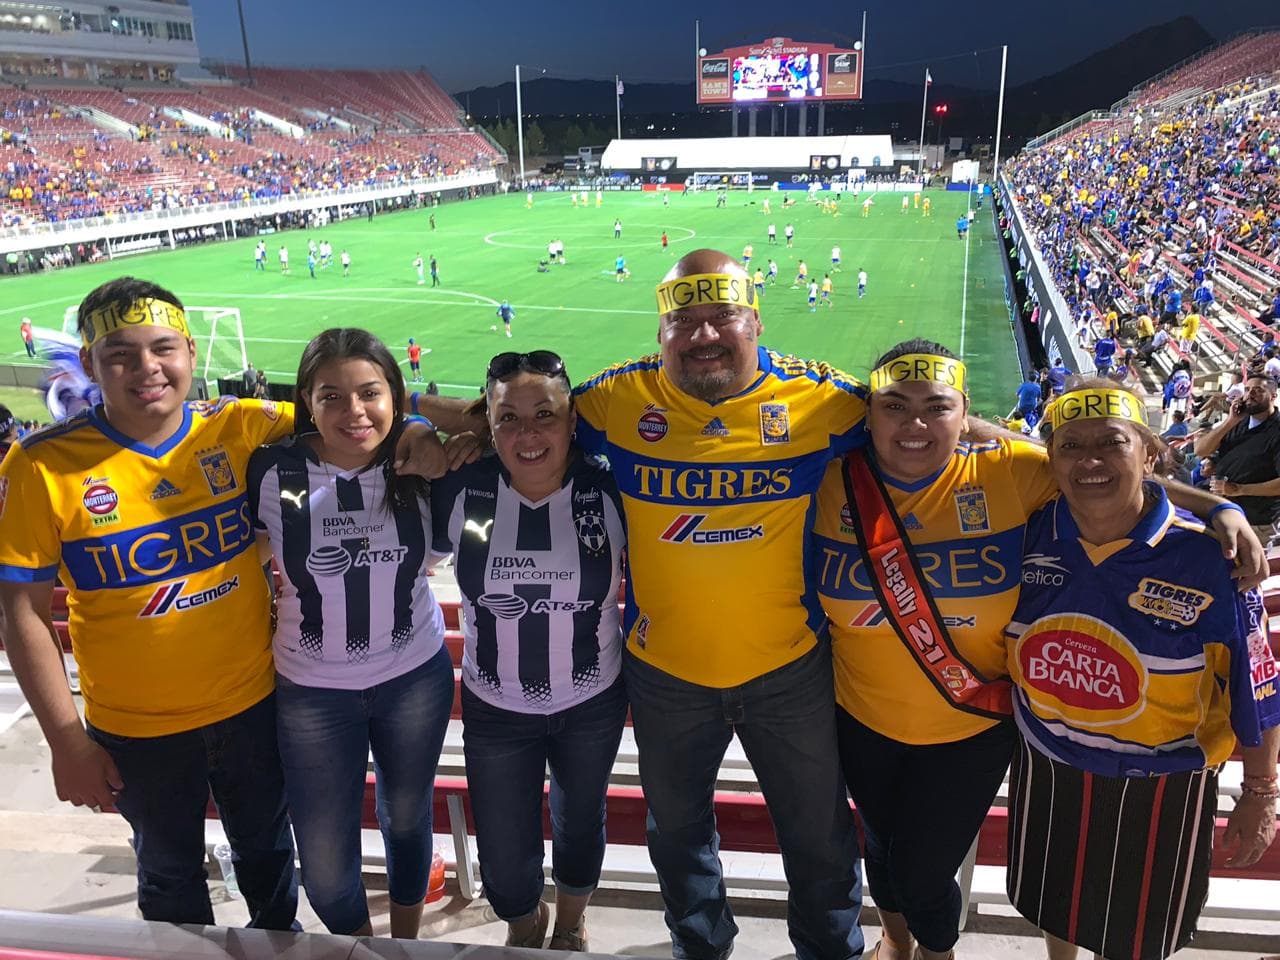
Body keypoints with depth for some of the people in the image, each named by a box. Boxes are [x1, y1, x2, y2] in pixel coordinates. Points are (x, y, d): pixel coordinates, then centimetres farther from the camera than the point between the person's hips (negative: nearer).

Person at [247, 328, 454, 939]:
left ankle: (406, 942, 50)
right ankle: (360, 945, 43)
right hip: (312, 690, -1)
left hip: (417, 677, 1)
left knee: (407, 819, 22)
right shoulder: (272, 471, -15)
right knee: (324, 859, 10)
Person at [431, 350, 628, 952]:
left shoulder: (608, 490, -17)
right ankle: (524, 929, 52)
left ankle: (571, 926, 59)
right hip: (495, 708, 0)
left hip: (593, 703, 0)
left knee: (580, 827, 25)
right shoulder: (460, 492, -16)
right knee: (504, 860, 13)